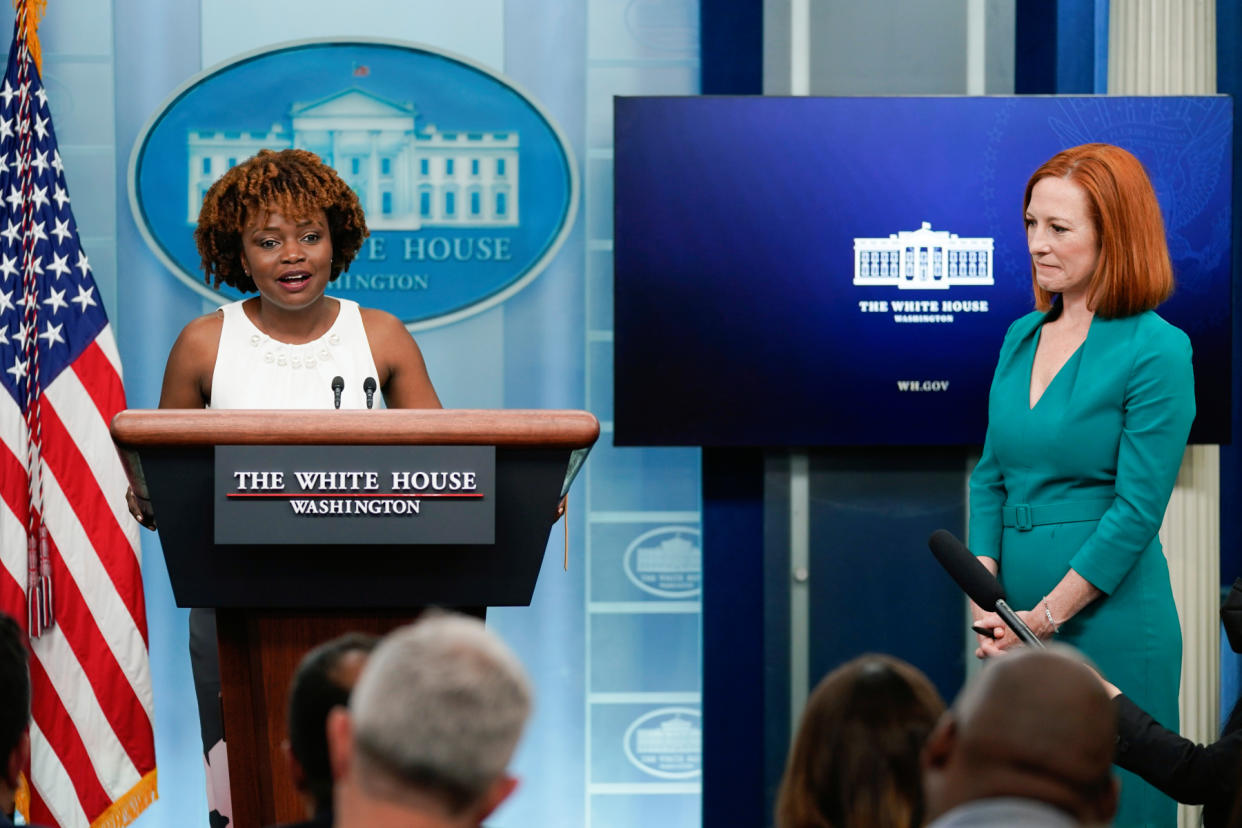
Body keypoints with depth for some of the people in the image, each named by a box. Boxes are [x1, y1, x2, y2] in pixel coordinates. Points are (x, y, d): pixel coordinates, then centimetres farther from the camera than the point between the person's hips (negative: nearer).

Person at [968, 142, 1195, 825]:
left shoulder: (1156, 352, -10)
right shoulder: (1022, 338, 12)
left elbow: (1137, 511, -12)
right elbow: (992, 477, 14)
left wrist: (1044, 616, -14)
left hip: (1109, 613, -7)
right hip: (1020, 625, 7)